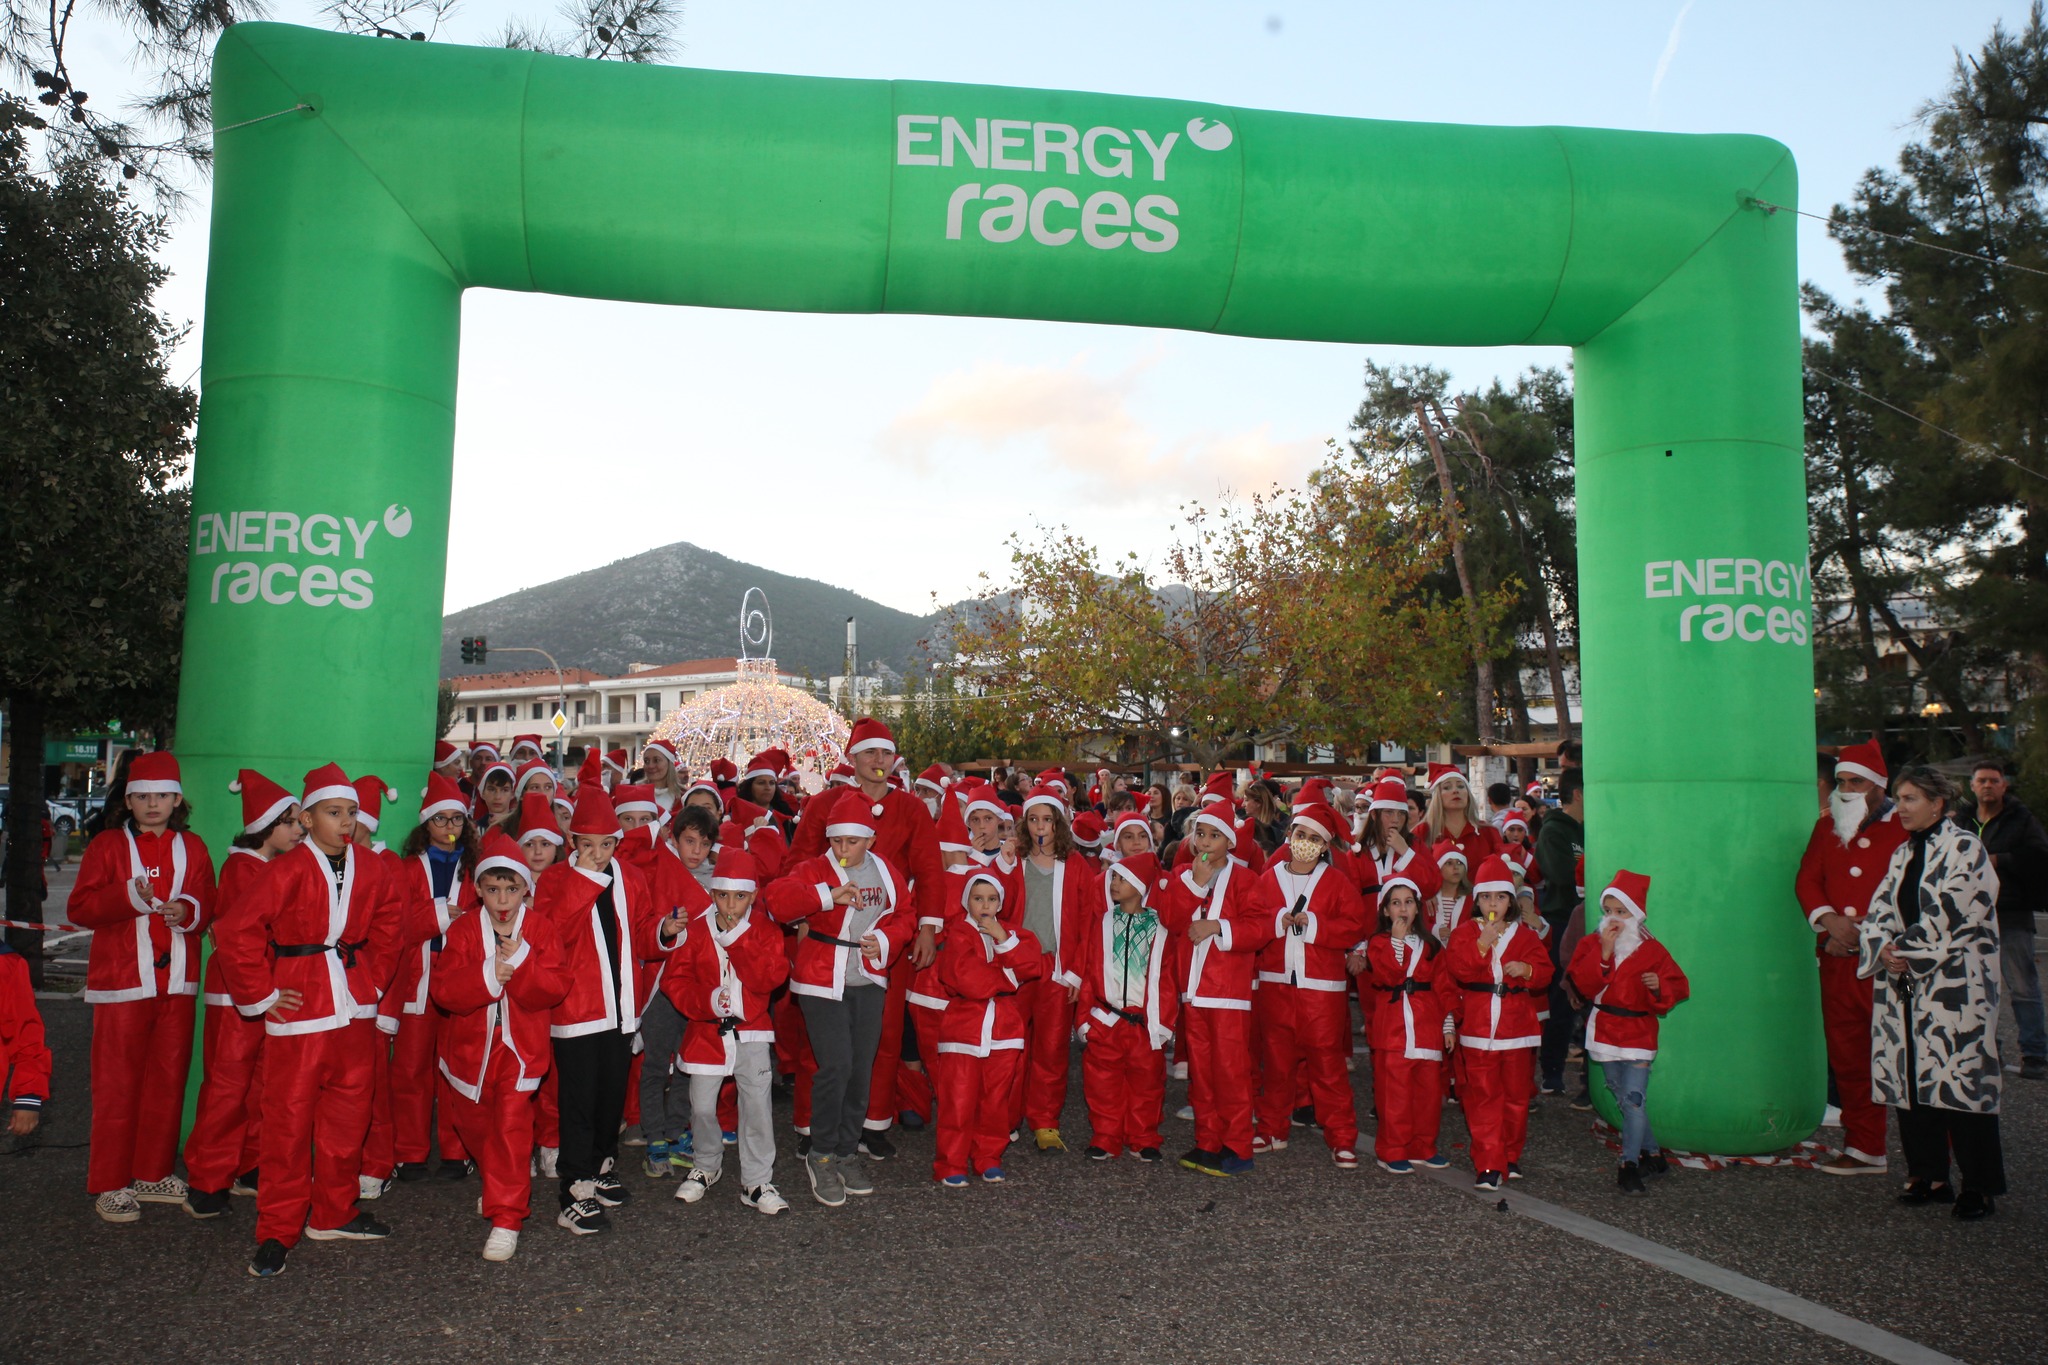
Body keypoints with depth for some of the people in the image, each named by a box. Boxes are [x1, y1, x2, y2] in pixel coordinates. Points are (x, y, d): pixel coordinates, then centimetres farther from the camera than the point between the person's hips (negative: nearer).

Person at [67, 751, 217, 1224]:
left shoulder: (192, 848, 10)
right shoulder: (107, 845, 1)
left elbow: (210, 909, 10)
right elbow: (78, 909, -6)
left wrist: (187, 911, -11)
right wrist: (129, 897, -20)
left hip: (176, 980, 3)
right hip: (122, 979, -3)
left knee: (168, 1078, 8)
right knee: (118, 1082, 0)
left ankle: (154, 1174, 20)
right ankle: (110, 1184, 9)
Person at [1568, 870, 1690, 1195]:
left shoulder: (1652, 950, -4)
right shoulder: (1591, 944, 0)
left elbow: (1678, 987, -1)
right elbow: (1584, 984, -14)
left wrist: (1659, 987, -22)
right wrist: (1604, 952, -23)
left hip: (1636, 1031, -3)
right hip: (1603, 1031, 4)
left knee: (1633, 1098, -13)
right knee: (1623, 1099, 12)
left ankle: (1630, 1164, -5)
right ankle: (1653, 1153, 28)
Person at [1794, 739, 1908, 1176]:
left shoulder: (1906, 829, -3)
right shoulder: (1826, 827, 14)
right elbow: (1807, 880, 12)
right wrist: (1829, 920, -6)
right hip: (1838, 962, 6)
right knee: (1848, 1058, 10)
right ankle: (1865, 1148, 21)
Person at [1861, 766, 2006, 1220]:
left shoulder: (1965, 849, -5)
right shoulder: (1903, 854, 17)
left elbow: (1946, 914, -13)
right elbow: (1881, 910, 11)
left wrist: (1906, 951, -8)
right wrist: (1883, 951, -7)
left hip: (1954, 984, -7)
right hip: (1903, 984, 7)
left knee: (1960, 1078, -6)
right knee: (1909, 1077, 6)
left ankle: (1979, 1185, 3)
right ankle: (1928, 1173, 16)